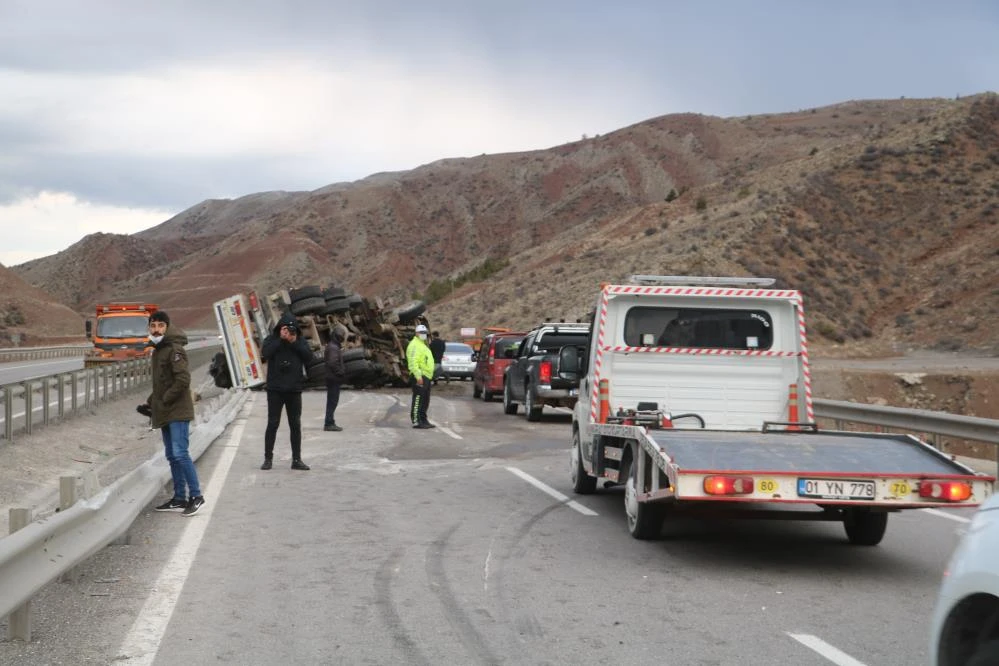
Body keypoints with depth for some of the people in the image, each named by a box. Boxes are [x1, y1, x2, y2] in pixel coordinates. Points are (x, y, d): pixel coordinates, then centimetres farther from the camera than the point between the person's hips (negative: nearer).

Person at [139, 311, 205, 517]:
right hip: (165, 414, 10)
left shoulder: (175, 350, -12)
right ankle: (179, 498, 15)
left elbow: (183, 380, -22)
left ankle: (196, 496, -7)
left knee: (180, 454, -13)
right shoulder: (157, 351, 16)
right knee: (172, 456, 10)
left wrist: (163, 401, -18)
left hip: (178, 412, -10)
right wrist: (150, 403, 12)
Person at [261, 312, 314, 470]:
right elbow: (265, 353, -17)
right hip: (275, 390, -2)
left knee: (295, 425, 7)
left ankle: (296, 459, 13)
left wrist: (295, 343, -13)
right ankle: (268, 458, 8)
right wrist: (281, 339, -17)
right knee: (273, 424, 1)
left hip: (294, 390, 2)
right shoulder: (271, 339, 1)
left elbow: (309, 357, -6)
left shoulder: (300, 341, 7)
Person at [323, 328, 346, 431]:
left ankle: (329, 423, 20)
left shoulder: (334, 346, 17)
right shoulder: (333, 347, -16)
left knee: (332, 401, 14)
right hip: (334, 378, -11)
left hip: (332, 377, 11)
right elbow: (333, 363, -24)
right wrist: (341, 372, -16)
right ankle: (329, 423, -6)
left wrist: (342, 371, 14)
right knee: (333, 401, -8)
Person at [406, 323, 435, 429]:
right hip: (419, 377, -11)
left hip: (426, 377, 11)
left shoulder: (422, 345, 23)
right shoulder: (414, 345, -11)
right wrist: (418, 376, -27)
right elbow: (413, 362, -22)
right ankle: (416, 422, -10)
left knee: (425, 401, 15)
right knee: (418, 400, -10)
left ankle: (423, 421, 21)